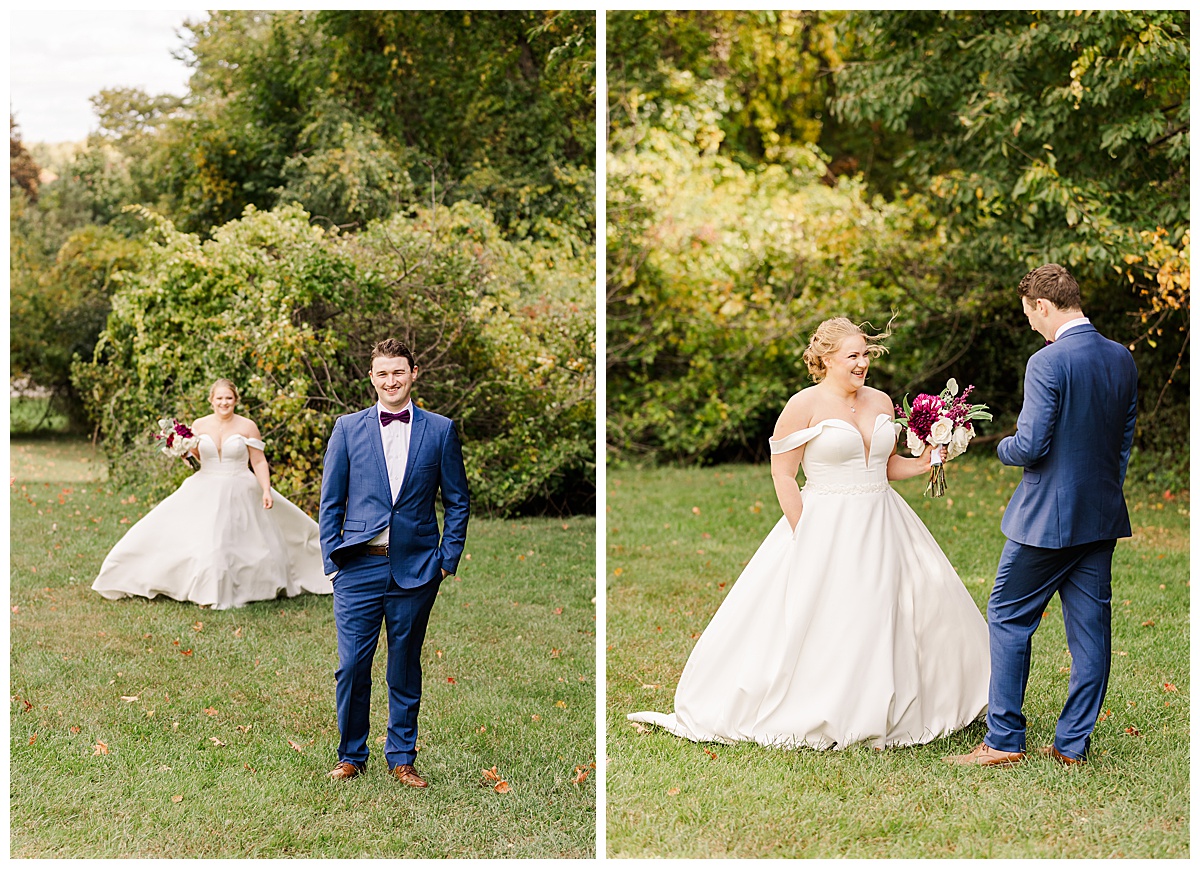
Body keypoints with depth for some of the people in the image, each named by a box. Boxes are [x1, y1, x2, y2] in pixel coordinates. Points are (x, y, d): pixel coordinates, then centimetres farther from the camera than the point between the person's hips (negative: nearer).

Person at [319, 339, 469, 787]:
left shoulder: (440, 430, 4)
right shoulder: (348, 427, 5)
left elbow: (458, 501, 7)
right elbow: (331, 499, 8)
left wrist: (448, 559, 0)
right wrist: (333, 556, 1)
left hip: (416, 569, 0)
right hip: (359, 566, 0)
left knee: (405, 667, 9)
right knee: (352, 665, -1)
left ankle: (401, 758, 20)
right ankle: (351, 755, 15)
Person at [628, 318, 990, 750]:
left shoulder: (880, 402, 9)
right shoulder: (805, 405, -9)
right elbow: (782, 474, -10)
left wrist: (922, 463, 1)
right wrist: (805, 536, -14)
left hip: (883, 525, 6)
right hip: (827, 529, -6)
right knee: (817, 624, -4)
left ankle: (887, 711, 22)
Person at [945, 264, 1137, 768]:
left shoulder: (1047, 362, -17)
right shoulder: (1123, 360, 6)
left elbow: (1031, 445, -20)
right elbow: (1124, 441, 14)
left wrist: (1003, 447, 2)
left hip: (1048, 518, -7)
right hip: (1104, 518, 7)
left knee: (1008, 619, 5)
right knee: (1091, 627, 9)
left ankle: (1004, 741, 7)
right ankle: (1073, 743, 15)